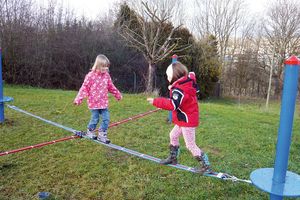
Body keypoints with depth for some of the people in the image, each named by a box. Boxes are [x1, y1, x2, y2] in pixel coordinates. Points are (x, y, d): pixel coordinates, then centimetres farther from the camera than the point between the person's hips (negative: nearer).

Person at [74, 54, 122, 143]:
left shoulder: (106, 75, 5)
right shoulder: (90, 76, -12)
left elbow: (111, 87, 17)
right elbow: (84, 88, -10)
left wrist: (118, 95, 25)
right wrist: (78, 99, -16)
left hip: (104, 102, 5)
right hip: (94, 102, -5)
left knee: (106, 118, 2)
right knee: (95, 119, 4)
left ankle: (102, 135, 15)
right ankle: (90, 132, 30)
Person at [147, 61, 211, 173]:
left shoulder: (179, 90, -26)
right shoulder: (187, 83, 2)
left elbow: (172, 105, -34)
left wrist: (155, 101, -29)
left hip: (187, 120, -10)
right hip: (184, 119, 10)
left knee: (190, 145, 0)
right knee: (173, 135, 21)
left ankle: (205, 165, 13)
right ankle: (173, 158, 36)